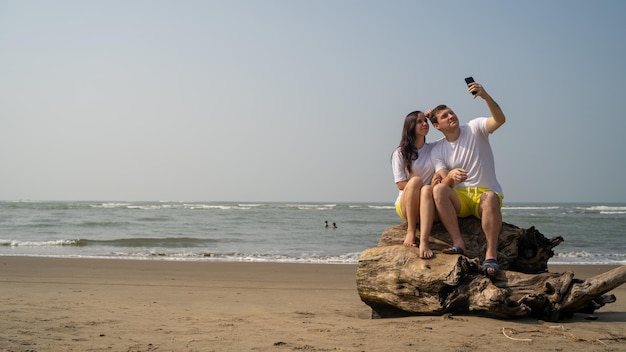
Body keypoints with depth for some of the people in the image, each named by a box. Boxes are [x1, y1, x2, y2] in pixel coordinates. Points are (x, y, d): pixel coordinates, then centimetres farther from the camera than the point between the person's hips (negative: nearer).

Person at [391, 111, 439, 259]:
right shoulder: (400, 153, 4)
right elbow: (401, 184, -2)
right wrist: (416, 185, -15)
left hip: (428, 203, 1)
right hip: (405, 205, -1)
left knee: (427, 190, -36)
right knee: (416, 180, -33)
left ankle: (424, 242, -54)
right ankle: (410, 232, -30)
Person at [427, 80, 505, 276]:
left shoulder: (475, 128, 1)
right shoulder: (437, 152, 7)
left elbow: (500, 120, -19)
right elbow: (446, 184, -4)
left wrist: (486, 97, -36)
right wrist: (451, 176, -29)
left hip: (486, 193, -2)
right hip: (460, 199, 2)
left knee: (490, 198, -39)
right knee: (438, 189, -30)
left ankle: (491, 254, -36)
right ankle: (458, 244, -35)